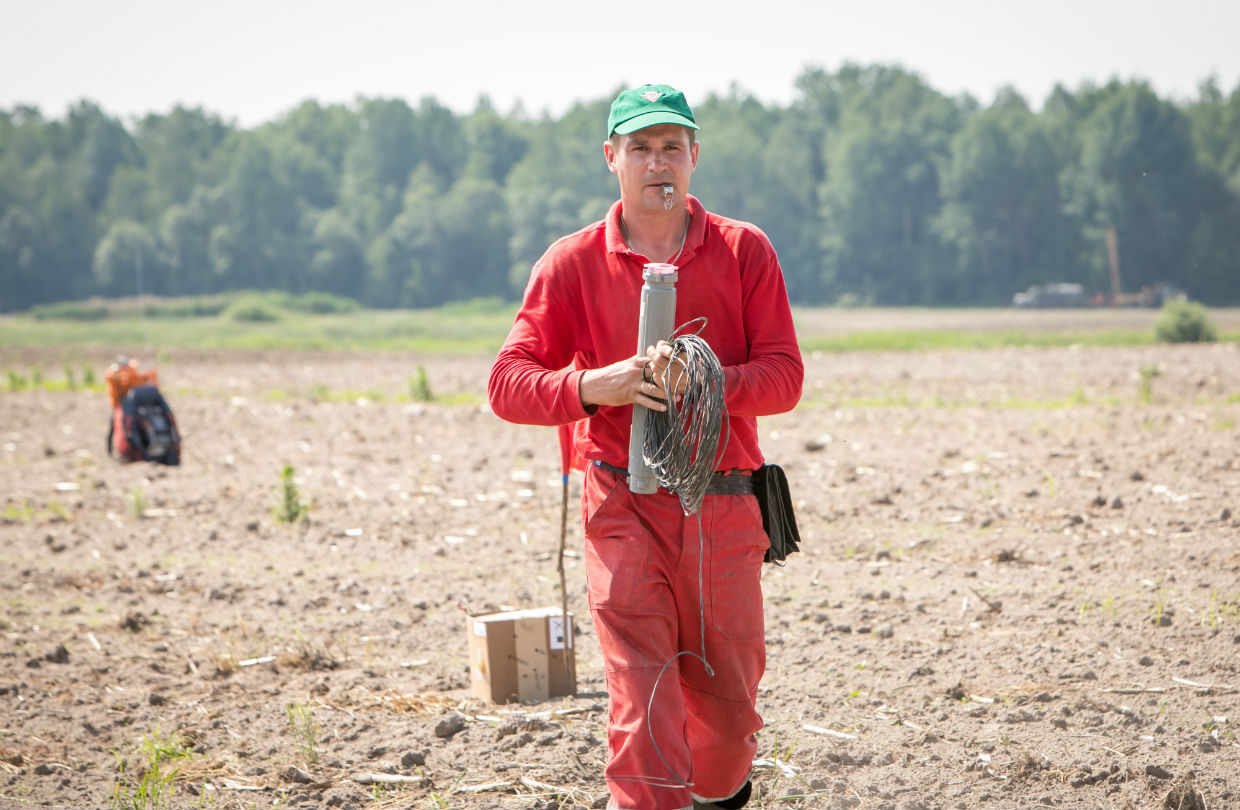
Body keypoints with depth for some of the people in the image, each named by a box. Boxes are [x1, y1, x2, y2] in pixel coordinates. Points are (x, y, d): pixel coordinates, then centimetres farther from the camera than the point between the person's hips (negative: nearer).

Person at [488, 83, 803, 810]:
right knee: (642, 690, -14)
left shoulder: (745, 251, 4)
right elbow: (508, 383, -2)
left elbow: (784, 375, -2)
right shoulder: (572, 263, 3)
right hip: (625, 505, -1)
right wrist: (592, 385, -21)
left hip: (725, 506, 2)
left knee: (728, 691, 12)